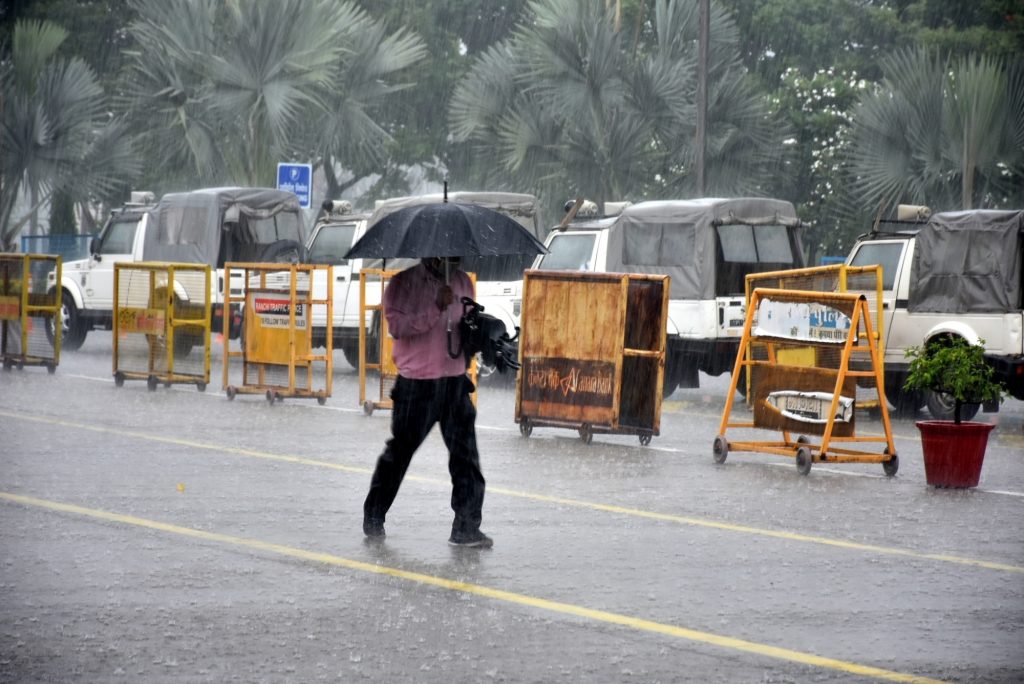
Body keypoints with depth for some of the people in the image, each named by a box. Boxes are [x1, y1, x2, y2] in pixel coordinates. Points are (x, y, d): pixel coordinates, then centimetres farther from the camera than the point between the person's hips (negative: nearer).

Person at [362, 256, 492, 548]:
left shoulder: (462, 281, 10)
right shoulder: (403, 283, -6)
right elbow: (397, 325, -19)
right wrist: (437, 307, -26)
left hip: (455, 381, 4)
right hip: (417, 383, -4)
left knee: (465, 453, -2)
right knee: (399, 451, 7)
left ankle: (467, 527, 1)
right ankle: (373, 518, 24)